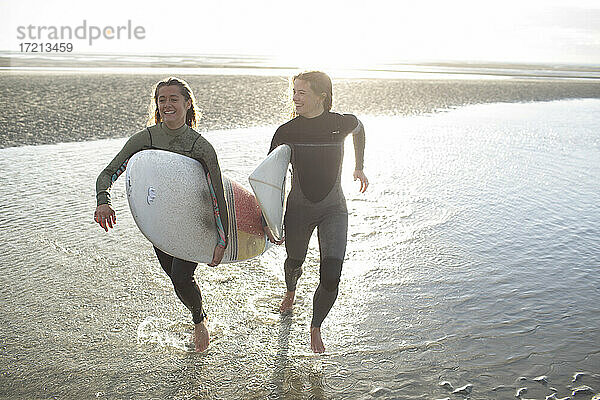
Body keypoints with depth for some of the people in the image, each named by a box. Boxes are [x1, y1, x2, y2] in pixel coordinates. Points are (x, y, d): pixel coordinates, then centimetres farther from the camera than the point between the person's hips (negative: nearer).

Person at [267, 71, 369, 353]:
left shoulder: (343, 123, -11)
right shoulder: (286, 132, -10)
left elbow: (359, 130, 15)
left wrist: (359, 168, 21)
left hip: (333, 209, -1)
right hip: (298, 208, 1)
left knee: (330, 278, -11)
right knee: (295, 261, 22)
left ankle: (315, 328, 19)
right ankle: (290, 291, 61)